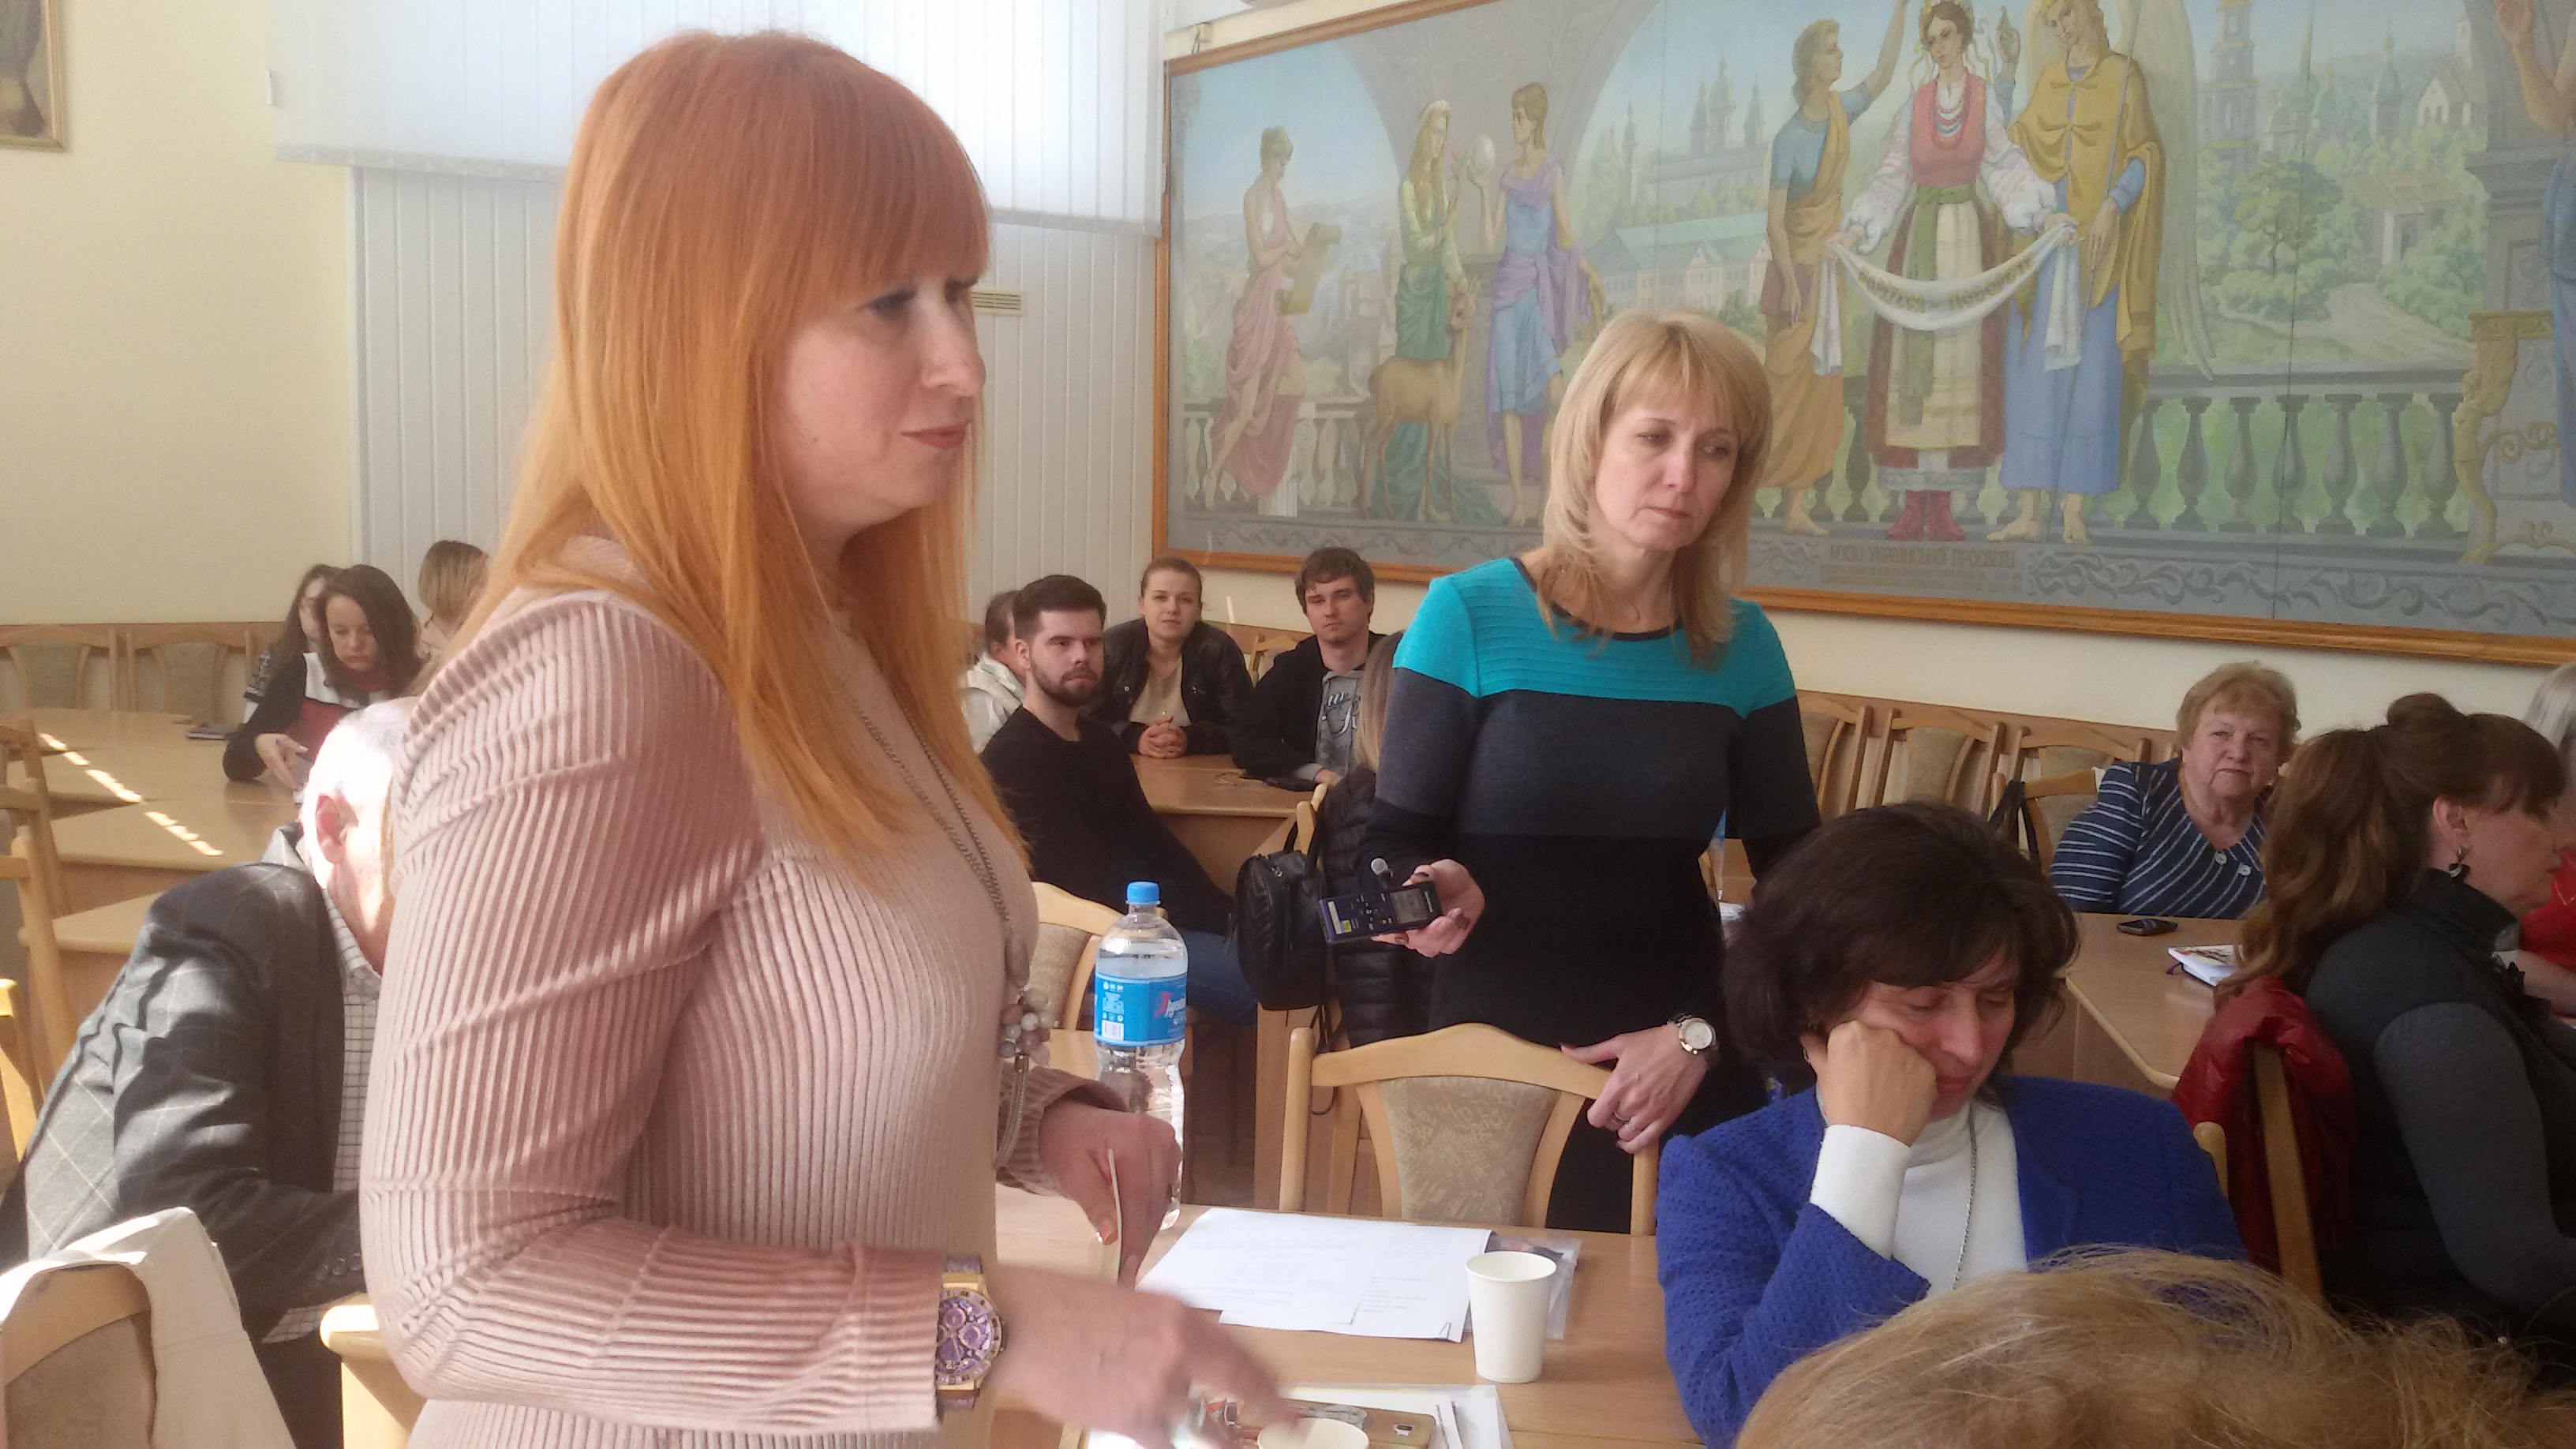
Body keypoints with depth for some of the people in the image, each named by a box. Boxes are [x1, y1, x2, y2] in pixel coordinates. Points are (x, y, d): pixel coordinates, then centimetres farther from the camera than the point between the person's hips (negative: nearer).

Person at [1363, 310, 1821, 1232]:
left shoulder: (1742, 650, 1)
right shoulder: (1467, 617, -7)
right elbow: (1397, 846, -5)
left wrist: (1704, 1034, -10)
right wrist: (1436, 895, -26)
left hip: (1686, 1080, 3)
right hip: (1492, 1054, -2)